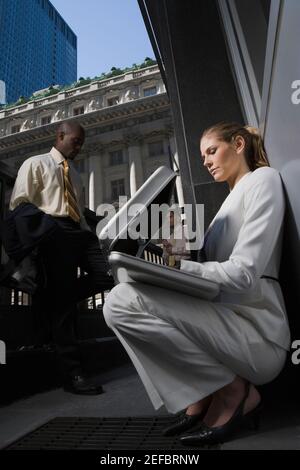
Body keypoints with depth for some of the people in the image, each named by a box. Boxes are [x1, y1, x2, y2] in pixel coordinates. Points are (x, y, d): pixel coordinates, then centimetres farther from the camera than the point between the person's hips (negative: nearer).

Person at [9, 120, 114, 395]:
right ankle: (73, 373, -2)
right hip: (54, 232, -7)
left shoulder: (75, 174, 30)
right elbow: (19, 204, -1)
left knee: (106, 276, -14)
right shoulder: (35, 164, 10)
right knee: (63, 297, -9)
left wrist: (88, 235, 11)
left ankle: (53, 301, 8)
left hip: (79, 231, 7)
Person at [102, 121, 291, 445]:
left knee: (122, 302, -21)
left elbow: (243, 276, -17)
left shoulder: (263, 179, -3)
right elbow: (215, 268, 14)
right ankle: (201, 398, 5)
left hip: (255, 333, -9)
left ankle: (234, 391, -6)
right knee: (129, 291, 12)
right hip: (226, 318, 9)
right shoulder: (232, 199, 24)